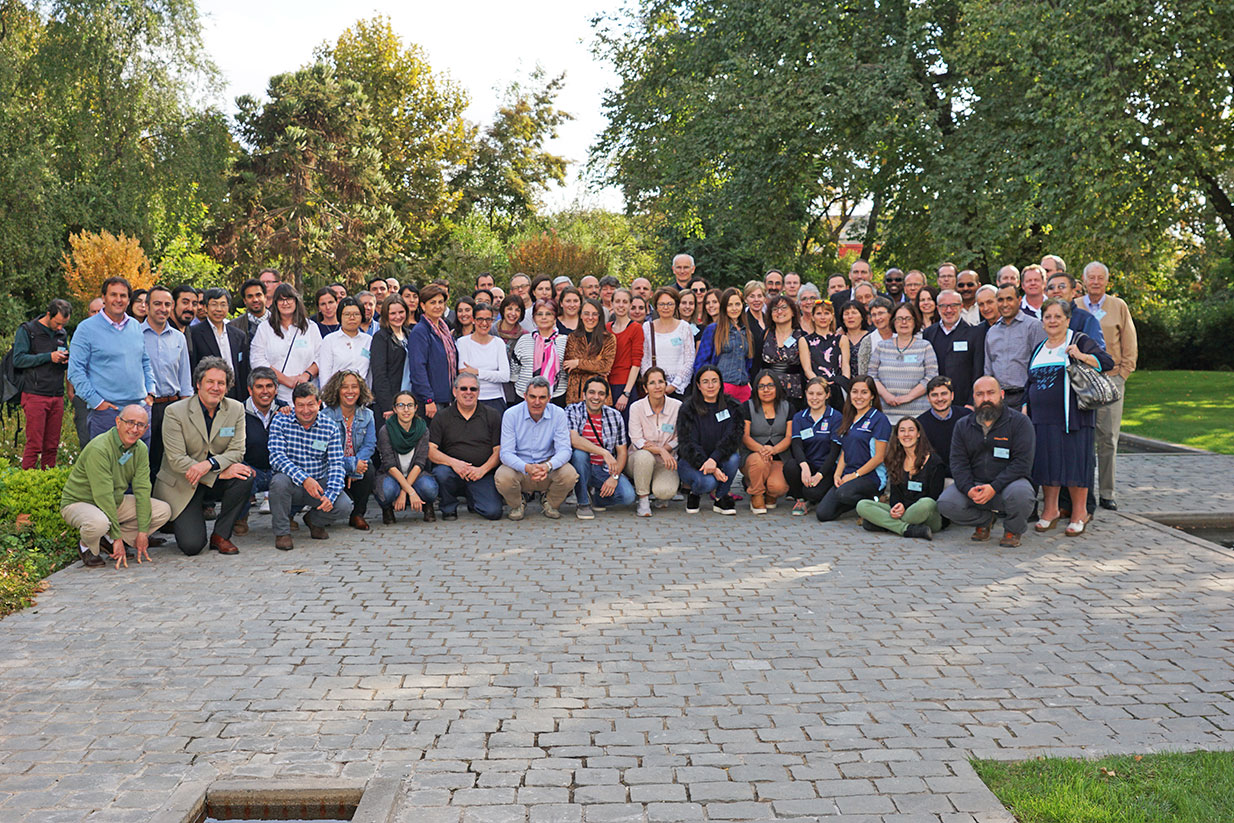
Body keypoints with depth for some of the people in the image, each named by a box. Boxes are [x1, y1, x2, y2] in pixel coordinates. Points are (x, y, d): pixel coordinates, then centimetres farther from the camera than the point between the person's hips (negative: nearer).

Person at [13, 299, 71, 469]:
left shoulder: (62, 334, 16)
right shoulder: (27, 330, 0)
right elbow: (18, 359, -9)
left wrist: (65, 360, 1)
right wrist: (49, 357, -15)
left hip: (57, 397, 5)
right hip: (35, 396, -5)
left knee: (52, 446, 6)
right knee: (34, 445, -7)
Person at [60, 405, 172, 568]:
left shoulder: (141, 449, -4)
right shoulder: (98, 449, -27)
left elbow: (142, 490, -6)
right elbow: (104, 496, -28)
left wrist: (142, 532, -12)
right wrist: (117, 538, -27)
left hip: (115, 502, 7)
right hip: (79, 502, -7)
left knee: (163, 511, -6)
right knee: (99, 522, -41)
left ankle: (109, 539, 5)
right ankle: (87, 546, -4)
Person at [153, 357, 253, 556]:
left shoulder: (236, 409, -2)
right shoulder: (175, 412, -12)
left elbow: (237, 451, -6)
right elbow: (176, 459, -18)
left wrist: (209, 464, -28)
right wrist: (222, 472, -27)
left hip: (216, 482, 4)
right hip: (182, 486, -3)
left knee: (245, 476, -29)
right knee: (191, 545, -18)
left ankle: (221, 536, -10)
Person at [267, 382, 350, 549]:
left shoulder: (331, 428, -4)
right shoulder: (280, 421, -7)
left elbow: (336, 465, -8)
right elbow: (276, 457, -18)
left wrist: (330, 496, -26)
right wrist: (304, 479, -32)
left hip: (319, 483, 1)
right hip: (291, 483, -1)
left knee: (343, 505, -24)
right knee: (279, 480, -35)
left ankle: (314, 520, 13)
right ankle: (282, 531, -10)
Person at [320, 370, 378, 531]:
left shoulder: (366, 415, 5)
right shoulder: (326, 415, -9)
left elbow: (369, 445, -2)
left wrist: (357, 462, -22)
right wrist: (352, 465, -25)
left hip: (359, 463, 3)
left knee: (369, 471, -29)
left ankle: (357, 514, -7)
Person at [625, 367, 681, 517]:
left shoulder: (677, 406, -6)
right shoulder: (636, 407, -9)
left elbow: (680, 438, 0)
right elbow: (637, 441, -12)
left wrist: (662, 448, -18)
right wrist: (661, 450, -26)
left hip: (666, 461, 0)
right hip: (638, 460, 0)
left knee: (664, 492, -30)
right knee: (644, 456, -38)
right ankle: (643, 499, -16)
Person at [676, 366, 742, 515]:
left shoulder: (731, 406, 1)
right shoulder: (688, 409, -7)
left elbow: (732, 437, -12)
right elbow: (687, 444, -14)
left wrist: (714, 460, -31)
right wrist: (707, 466, -29)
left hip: (720, 460, 3)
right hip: (691, 462, -3)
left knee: (734, 457, -30)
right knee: (707, 482, -33)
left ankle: (721, 499, -7)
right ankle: (694, 493, 5)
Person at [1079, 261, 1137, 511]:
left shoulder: (1118, 306, 8)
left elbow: (1130, 346, 10)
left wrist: (1122, 374, 1)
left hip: (1111, 378, 0)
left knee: (1108, 438, 0)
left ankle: (1107, 493, 5)